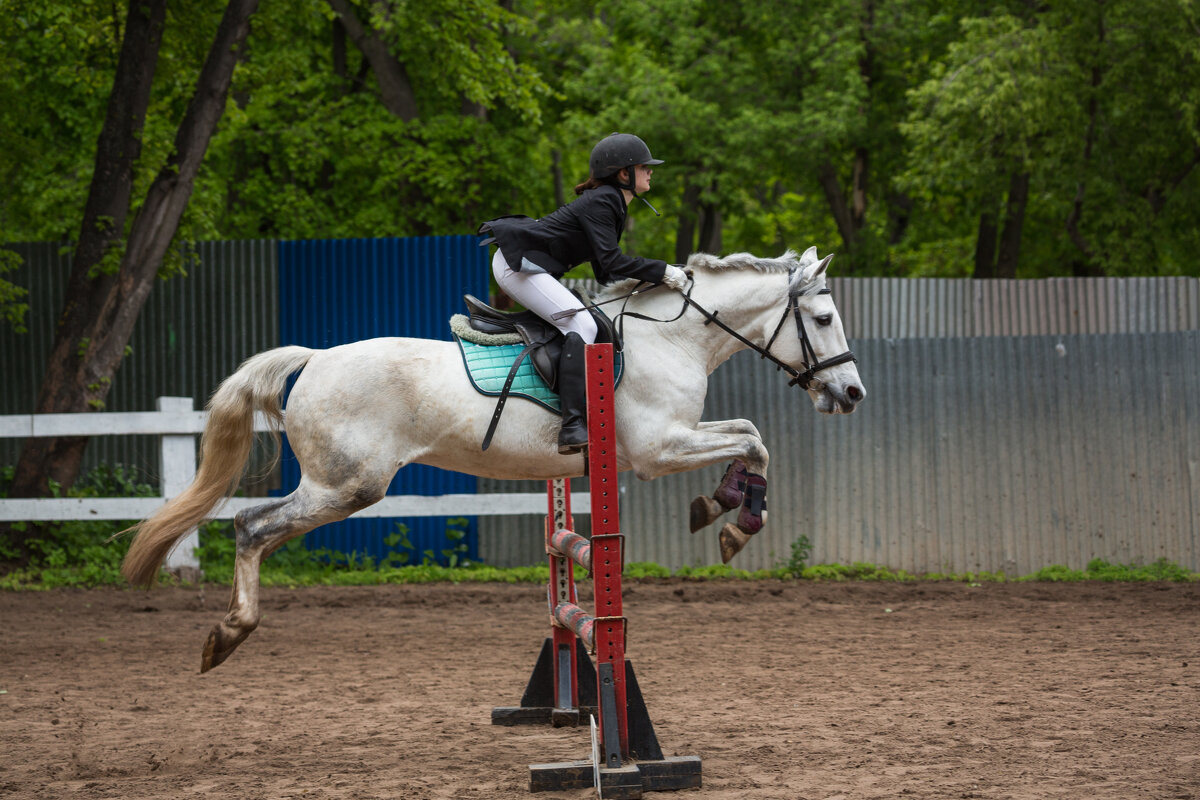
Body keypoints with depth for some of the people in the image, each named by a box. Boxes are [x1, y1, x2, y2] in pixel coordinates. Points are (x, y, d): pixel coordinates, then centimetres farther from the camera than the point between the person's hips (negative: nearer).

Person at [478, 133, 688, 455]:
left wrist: (653, 278, 8)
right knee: (581, 325, -23)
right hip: (518, 262, -11)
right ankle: (573, 428, -33)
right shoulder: (600, 202, -16)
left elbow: (605, 273, 17)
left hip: (524, 265, 11)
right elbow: (611, 261, -25)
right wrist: (661, 271, -21)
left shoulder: (610, 202, 16)